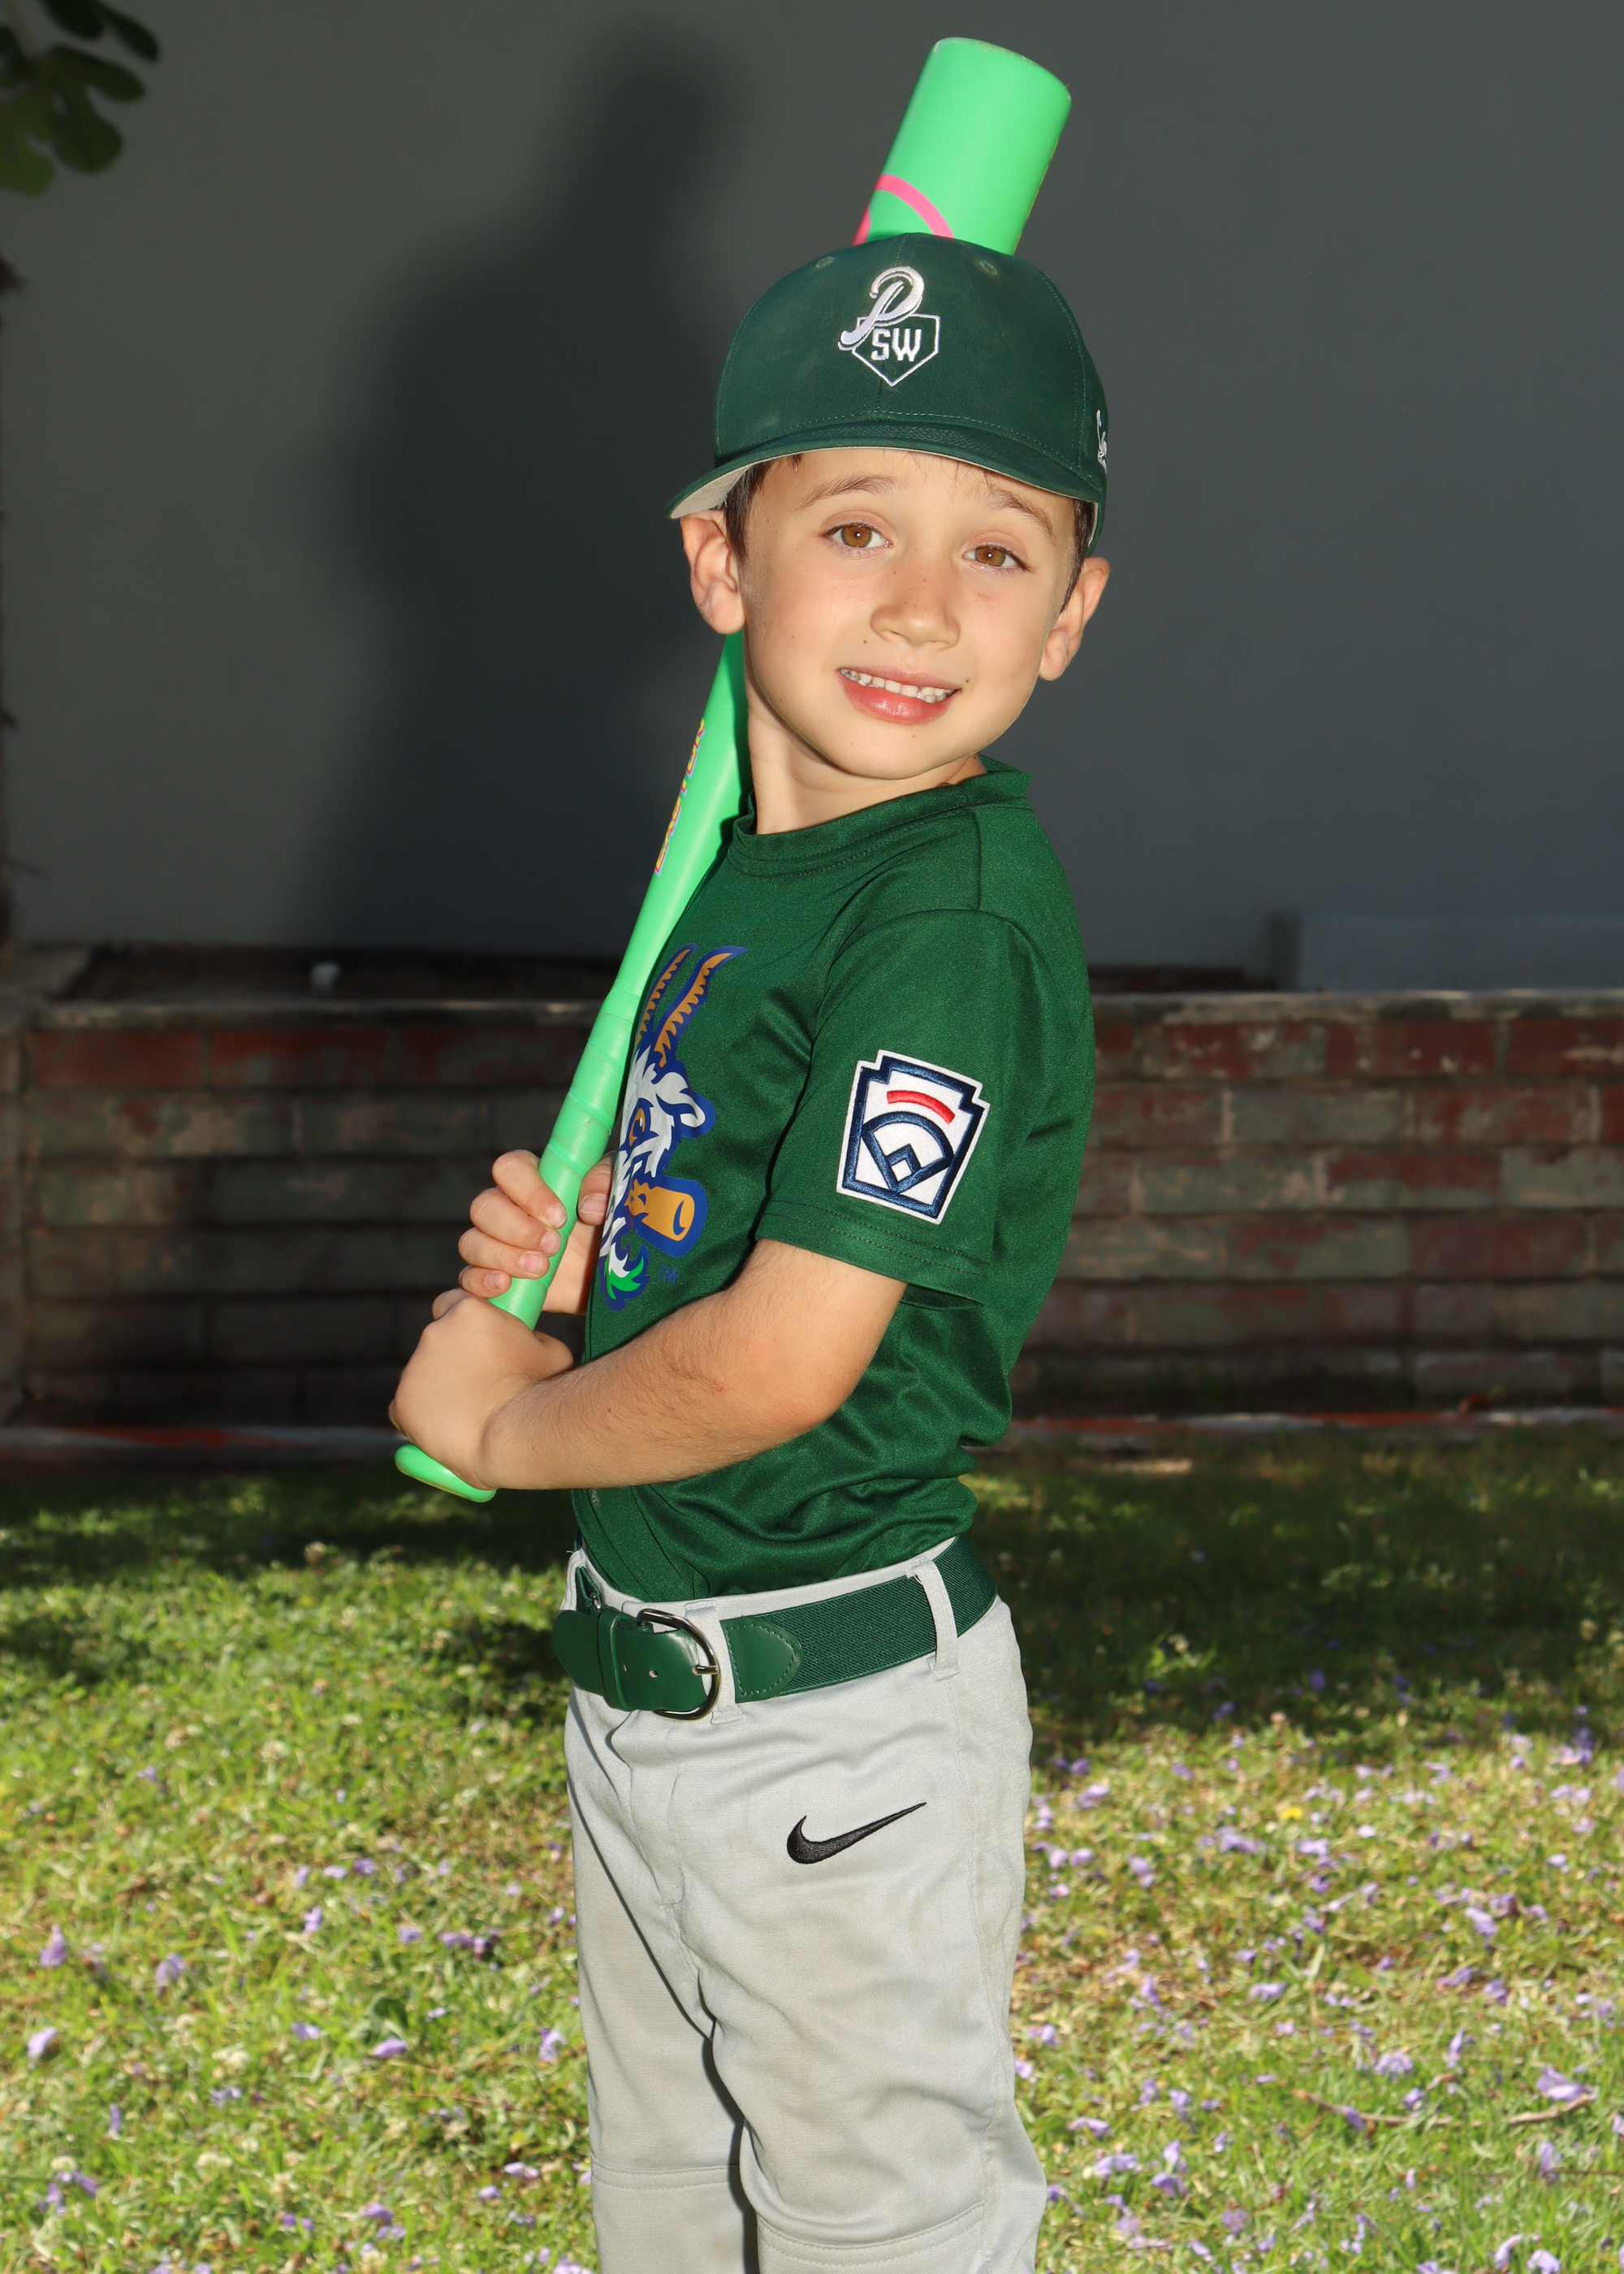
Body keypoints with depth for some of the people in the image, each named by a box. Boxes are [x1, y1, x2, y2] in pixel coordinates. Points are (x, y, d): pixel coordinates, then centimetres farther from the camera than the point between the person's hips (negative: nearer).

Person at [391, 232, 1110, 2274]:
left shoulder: (954, 916, -23)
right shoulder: (754, 873, 5)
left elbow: (781, 1363, -27)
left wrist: (503, 1416, -10)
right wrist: (567, 1267, -3)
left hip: (834, 1722, -9)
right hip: (647, 1678, 9)